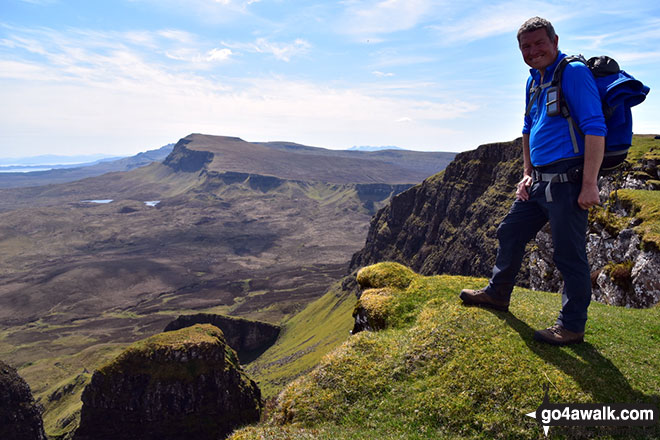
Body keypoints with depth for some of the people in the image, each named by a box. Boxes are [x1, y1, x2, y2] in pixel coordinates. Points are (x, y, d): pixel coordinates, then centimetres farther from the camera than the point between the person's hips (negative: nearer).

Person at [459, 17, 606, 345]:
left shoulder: (573, 72, -11)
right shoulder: (534, 80, 15)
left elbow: (595, 129, -18)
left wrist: (590, 184, -22)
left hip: (567, 181, -9)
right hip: (539, 181, 9)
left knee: (569, 255, 0)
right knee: (510, 234, 17)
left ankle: (572, 327, 15)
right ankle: (497, 293, 35)